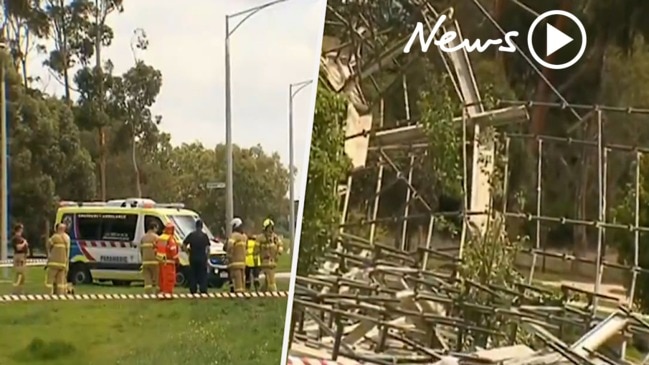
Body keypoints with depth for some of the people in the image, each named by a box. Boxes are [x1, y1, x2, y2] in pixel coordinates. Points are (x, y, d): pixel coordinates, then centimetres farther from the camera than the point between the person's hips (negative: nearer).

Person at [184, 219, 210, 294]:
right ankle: (203, 290, -4)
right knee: (203, 275, 3)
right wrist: (207, 255, 7)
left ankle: (193, 291, 6)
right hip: (202, 258, -1)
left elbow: (184, 245, -2)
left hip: (193, 258, 1)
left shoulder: (191, 235, 0)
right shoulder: (204, 235, -3)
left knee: (192, 275, 8)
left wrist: (188, 250, 14)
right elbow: (208, 248, -4)